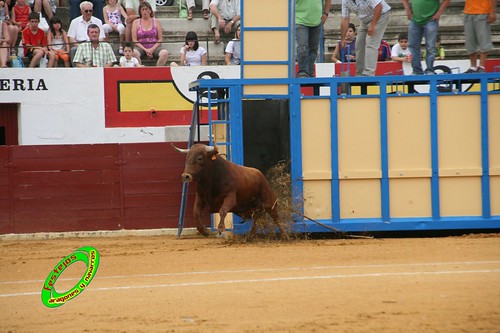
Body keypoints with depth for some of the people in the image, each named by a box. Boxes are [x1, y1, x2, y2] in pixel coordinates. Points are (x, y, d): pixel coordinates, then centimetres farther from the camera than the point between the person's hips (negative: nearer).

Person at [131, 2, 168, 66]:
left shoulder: (156, 22, 12)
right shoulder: (136, 22, 11)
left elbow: (160, 39, 6)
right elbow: (134, 40, 3)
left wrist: (152, 49, -12)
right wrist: (145, 50, -11)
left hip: (154, 47, 1)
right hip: (141, 47, -1)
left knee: (165, 53, -32)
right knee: (134, 53, -37)